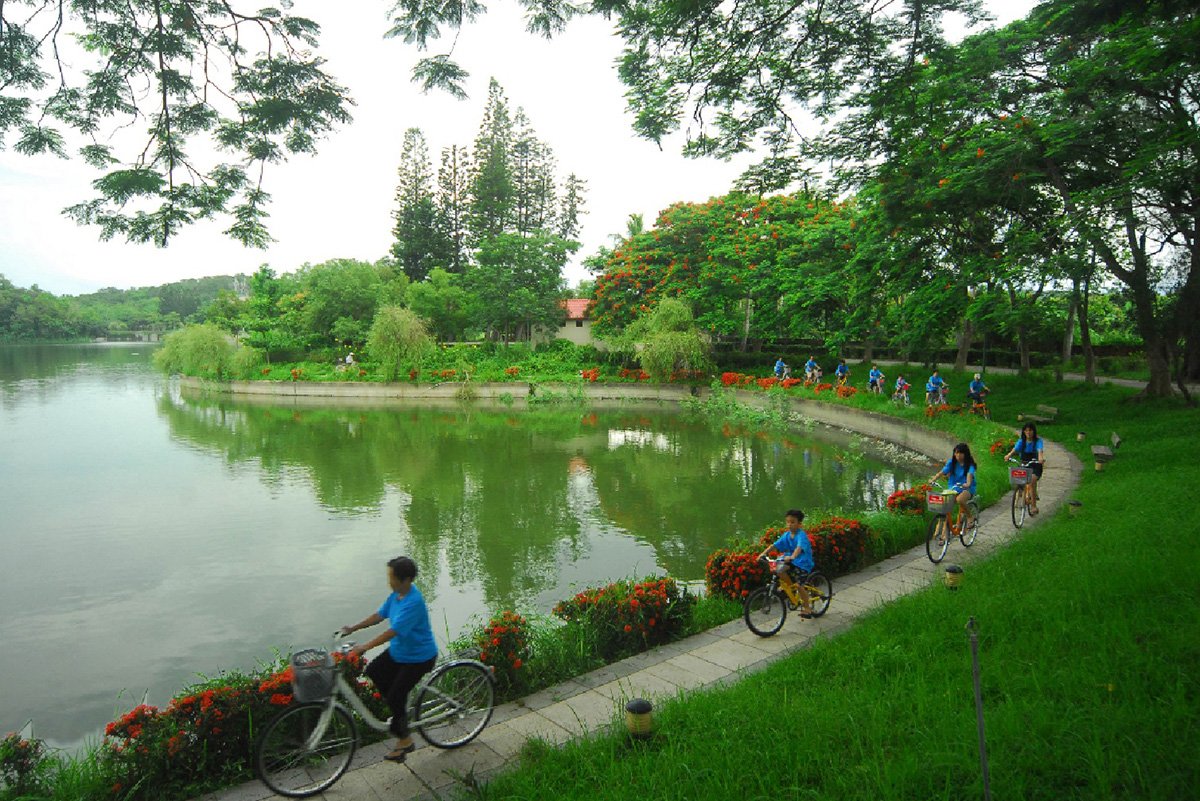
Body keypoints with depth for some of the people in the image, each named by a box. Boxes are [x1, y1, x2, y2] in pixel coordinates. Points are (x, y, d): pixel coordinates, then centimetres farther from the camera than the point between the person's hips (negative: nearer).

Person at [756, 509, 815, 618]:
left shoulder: (801, 535, -21)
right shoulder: (786, 534, -1)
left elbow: (799, 547, -39)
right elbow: (775, 545, -5)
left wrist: (792, 557, -56)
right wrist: (764, 553, -18)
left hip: (802, 562, -6)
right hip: (790, 559, 6)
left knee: (800, 585, -11)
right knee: (779, 569, -20)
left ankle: (807, 608, 8)